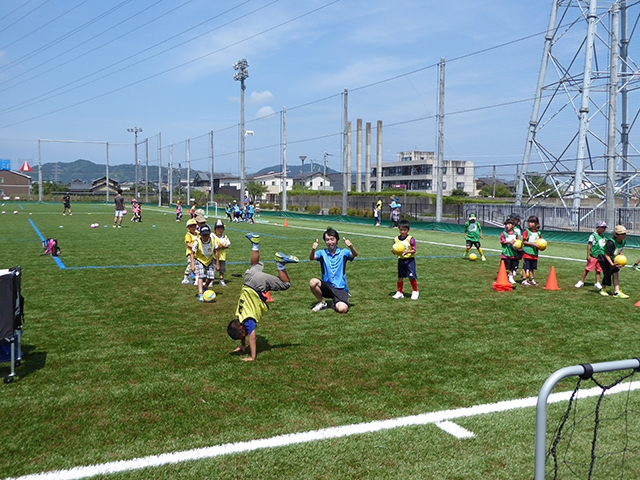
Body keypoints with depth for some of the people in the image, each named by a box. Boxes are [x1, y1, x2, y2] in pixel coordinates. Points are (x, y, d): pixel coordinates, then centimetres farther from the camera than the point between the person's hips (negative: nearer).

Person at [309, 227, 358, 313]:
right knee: (313, 282, -29)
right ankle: (322, 303, -1)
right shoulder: (322, 253, 1)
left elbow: (355, 255, -18)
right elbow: (311, 258, -17)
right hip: (326, 286, 2)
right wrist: (313, 250, -41)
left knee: (342, 309, -27)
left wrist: (351, 247, -40)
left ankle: (334, 302, 13)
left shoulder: (343, 252, 0)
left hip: (340, 288, -2)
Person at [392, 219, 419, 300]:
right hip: (400, 259, 4)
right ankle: (399, 292, 20)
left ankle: (415, 292, 13)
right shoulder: (397, 239, 3)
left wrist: (407, 252, -28)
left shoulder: (411, 239, -10)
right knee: (400, 277, 9)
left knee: (411, 277, -4)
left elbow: (414, 250, -11)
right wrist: (393, 251, -14)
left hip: (410, 260, -4)